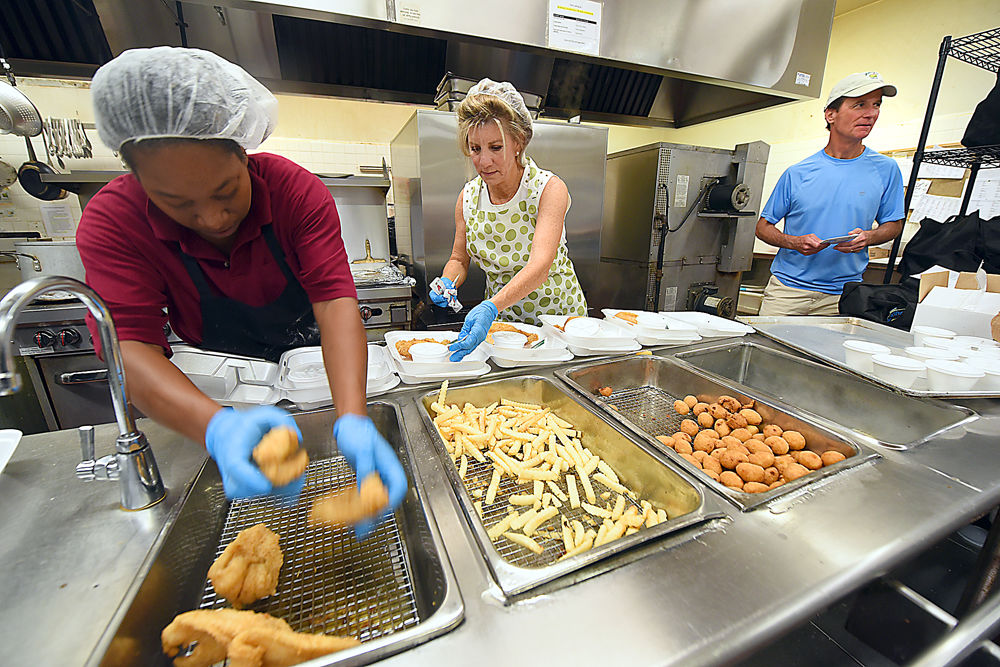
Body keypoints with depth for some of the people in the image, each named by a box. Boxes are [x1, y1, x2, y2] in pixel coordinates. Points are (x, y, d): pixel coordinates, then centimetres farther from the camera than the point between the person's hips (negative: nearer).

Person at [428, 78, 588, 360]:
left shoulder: (549, 188, -17)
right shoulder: (468, 196, -4)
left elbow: (539, 267, -32)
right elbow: (459, 259, 8)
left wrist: (490, 308, -47)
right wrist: (447, 283, -15)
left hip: (557, 316, -2)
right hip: (498, 320, 3)